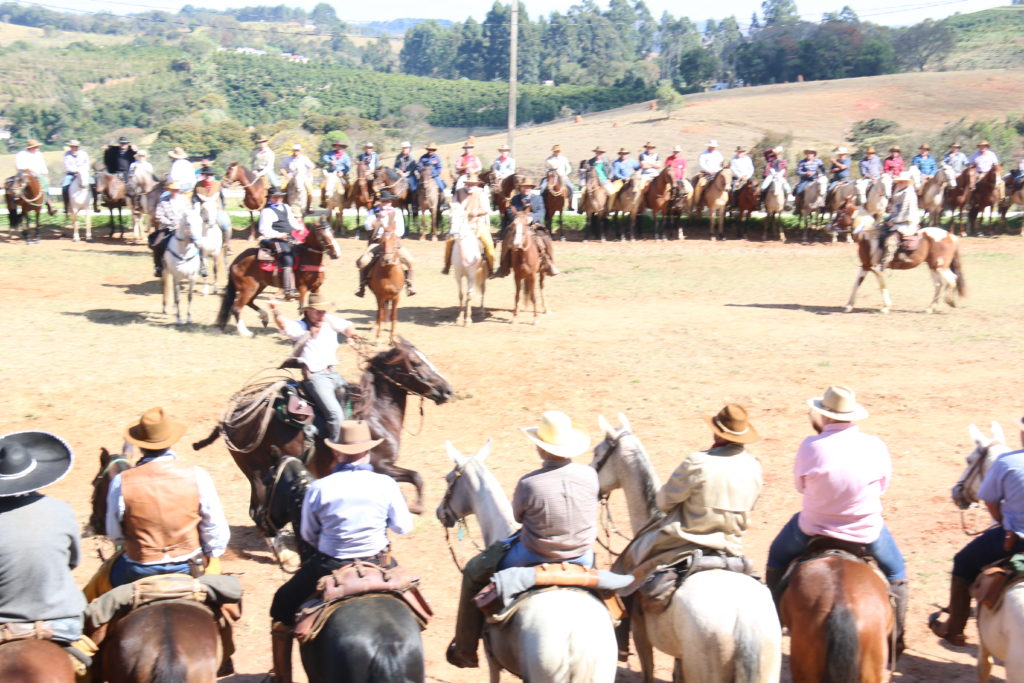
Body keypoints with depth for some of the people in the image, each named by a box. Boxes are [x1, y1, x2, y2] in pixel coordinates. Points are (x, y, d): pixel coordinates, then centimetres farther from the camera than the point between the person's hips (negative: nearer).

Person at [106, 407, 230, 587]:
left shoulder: (121, 483, -13)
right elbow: (217, 530, -5)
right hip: (188, 567, 0)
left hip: (139, 572, 0)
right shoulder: (197, 476, -11)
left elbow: (115, 535, -2)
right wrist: (209, 556, 13)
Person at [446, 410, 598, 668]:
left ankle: (465, 650, 28)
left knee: (474, 573, 19)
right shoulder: (589, 475, -16)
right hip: (581, 557, 4)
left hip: (533, 559, -3)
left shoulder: (529, 484, -26)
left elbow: (517, 515, -6)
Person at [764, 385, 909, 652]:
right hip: (867, 533, 1)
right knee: (895, 574, 29)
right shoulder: (876, 446, -10)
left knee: (777, 558, 29)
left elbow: (801, 485, -1)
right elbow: (882, 487, 3)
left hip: (814, 530, -1)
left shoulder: (811, 447, -15)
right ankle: (895, 638, 30)